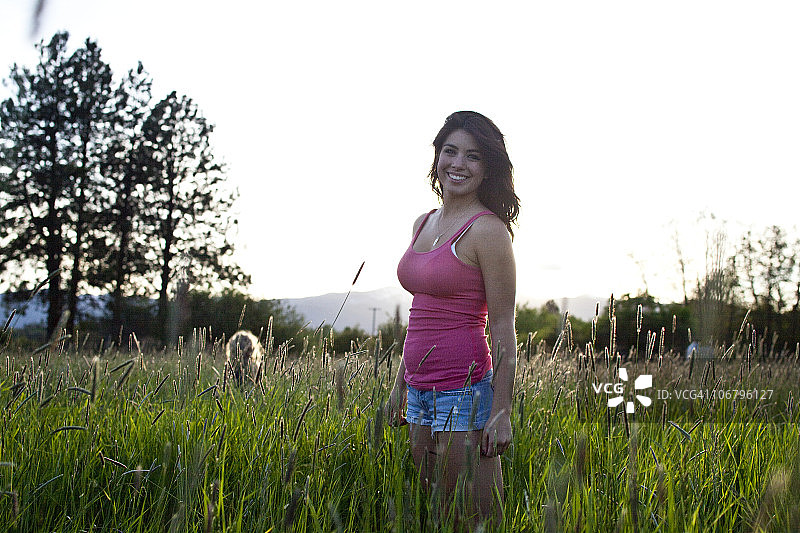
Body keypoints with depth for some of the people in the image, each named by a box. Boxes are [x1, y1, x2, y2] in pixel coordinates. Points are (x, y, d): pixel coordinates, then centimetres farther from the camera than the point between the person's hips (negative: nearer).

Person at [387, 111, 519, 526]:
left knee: (477, 521, -1)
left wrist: (502, 412, -16)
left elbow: (502, 330, -13)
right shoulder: (424, 223, 12)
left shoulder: (488, 230, -11)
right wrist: (400, 383, 20)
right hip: (421, 393, 8)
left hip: (465, 393, -8)